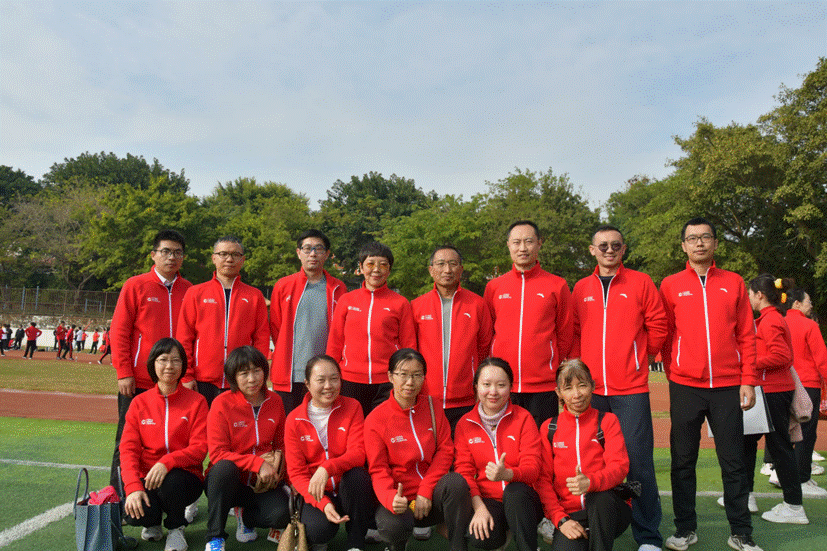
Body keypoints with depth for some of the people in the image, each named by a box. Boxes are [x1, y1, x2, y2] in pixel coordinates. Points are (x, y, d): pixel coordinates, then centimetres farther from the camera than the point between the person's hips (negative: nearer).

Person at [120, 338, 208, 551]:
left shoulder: (196, 401, -2)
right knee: (133, 513, -29)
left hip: (184, 476, -1)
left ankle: (176, 527, -2)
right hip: (147, 476, 2)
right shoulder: (140, 402, 5)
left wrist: (167, 462, -28)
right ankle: (152, 521, 12)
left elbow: (199, 448, -9)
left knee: (171, 481, -36)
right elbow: (128, 448, -2)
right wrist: (133, 487, -18)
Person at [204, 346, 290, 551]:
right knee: (224, 467, -37)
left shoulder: (274, 401, 1)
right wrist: (258, 462, -23)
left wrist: (276, 464, -7)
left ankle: (246, 517, 11)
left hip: (262, 481, 3)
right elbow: (217, 453, -15)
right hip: (227, 481, -2)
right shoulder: (222, 403, -12)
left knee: (281, 514, -26)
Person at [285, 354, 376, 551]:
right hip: (316, 493, 0)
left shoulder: (352, 407, -3)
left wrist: (327, 468, -33)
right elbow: (296, 472, -5)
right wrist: (323, 503, -21)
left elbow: (357, 454, -13)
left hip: (350, 489, 1)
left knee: (356, 474, -33)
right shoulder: (294, 420, -3)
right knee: (318, 529, -31)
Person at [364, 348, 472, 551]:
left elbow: (445, 451, -1)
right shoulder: (375, 420, -6)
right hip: (399, 498, -1)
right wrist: (391, 499, -30)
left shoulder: (432, 408, 4)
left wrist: (425, 492, -13)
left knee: (455, 481, -30)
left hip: (431, 496, 1)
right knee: (392, 526, -33)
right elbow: (378, 470, -8)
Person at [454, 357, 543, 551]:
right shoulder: (465, 424, 4)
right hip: (487, 500, 2)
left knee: (515, 491, -36)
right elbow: (464, 470, 1)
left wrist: (507, 474, -32)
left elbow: (532, 468, -8)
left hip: (522, 499, -2)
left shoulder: (523, 418, -1)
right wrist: (479, 507, -17)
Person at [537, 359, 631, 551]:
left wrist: (590, 482, -31)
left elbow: (619, 466, -9)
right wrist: (561, 519, -12)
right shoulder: (549, 428, 8)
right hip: (570, 514, 0)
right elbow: (543, 479, 3)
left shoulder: (607, 421, 5)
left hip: (607, 511, 0)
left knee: (600, 496, -34)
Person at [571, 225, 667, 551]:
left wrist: (644, 356, 12)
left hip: (631, 388, -3)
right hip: (590, 388, 3)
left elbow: (658, 325, 6)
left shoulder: (640, 283, 2)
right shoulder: (581, 289, 10)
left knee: (637, 460, -1)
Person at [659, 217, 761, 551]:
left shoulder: (734, 283, 8)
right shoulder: (671, 285, 5)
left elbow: (746, 336, 7)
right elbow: (664, 335, 7)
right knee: (683, 460, 6)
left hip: (728, 386, 1)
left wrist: (748, 381, 0)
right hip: (685, 386, 0)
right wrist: (673, 374, 1)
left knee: (733, 461, 6)